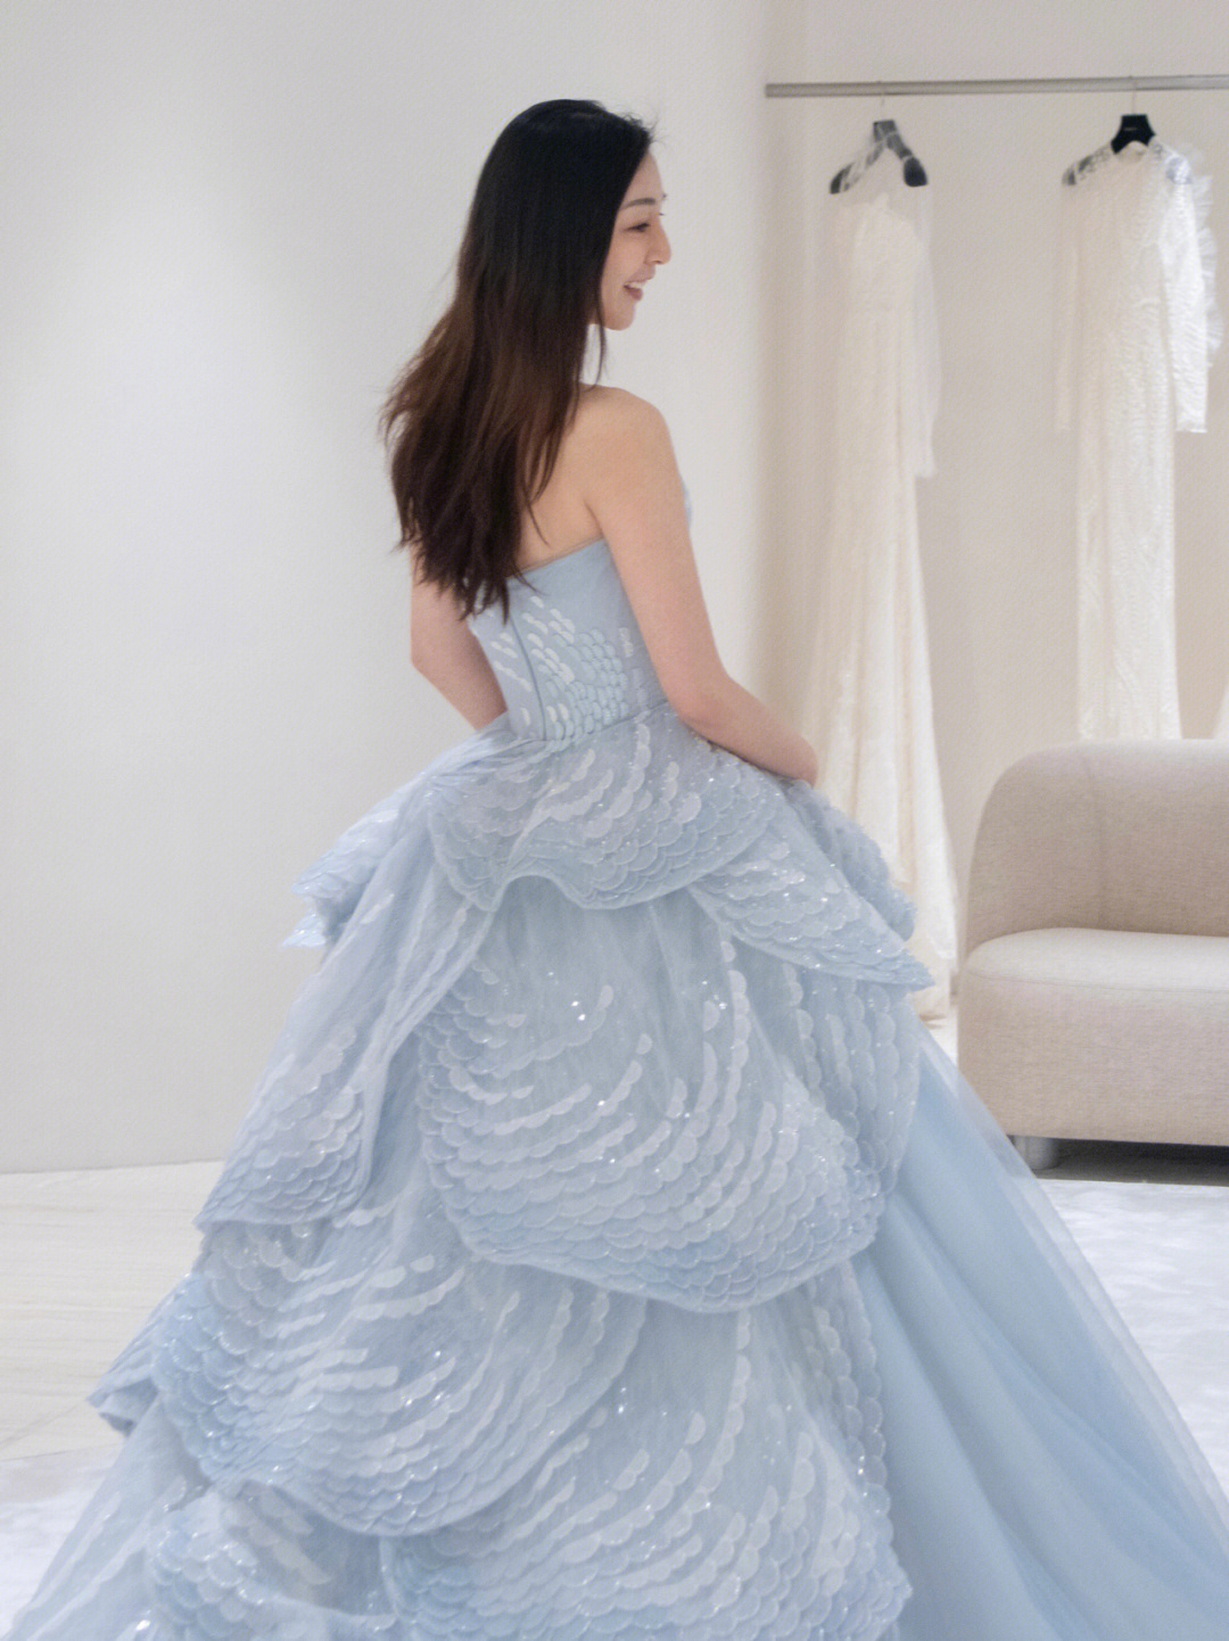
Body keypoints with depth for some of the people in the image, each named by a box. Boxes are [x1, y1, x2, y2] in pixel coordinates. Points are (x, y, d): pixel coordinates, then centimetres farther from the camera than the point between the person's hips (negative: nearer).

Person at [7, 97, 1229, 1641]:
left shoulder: (440, 424, 7)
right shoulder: (615, 430, -17)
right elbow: (696, 691, -15)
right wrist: (802, 762, 4)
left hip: (515, 866, 8)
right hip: (655, 875, -8)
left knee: (477, 1237, 16)